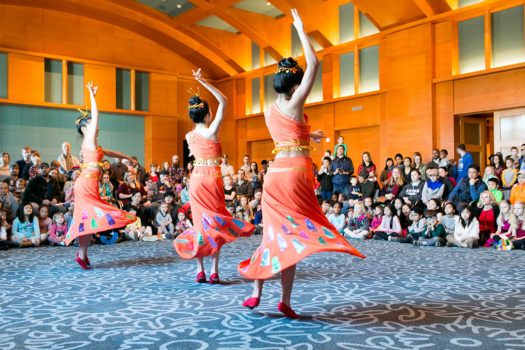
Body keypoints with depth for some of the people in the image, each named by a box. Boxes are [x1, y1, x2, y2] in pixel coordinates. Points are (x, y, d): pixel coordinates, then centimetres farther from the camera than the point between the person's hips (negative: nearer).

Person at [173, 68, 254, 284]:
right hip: (212, 179, -5)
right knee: (215, 223, 1)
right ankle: (214, 272, -1)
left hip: (196, 178, 5)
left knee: (201, 222, 9)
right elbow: (223, 101, -5)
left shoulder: (189, 136, 4)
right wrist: (203, 82, -8)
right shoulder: (212, 132, -10)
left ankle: (200, 271, 9)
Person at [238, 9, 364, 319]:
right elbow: (314, 64, -8)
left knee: (276, 234, 14)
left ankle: (257, 293, 15)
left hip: (276, 174, 7)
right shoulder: (294, 105, -8)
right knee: (291, 236, -1)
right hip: (294, 175, -7)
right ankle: (285, 301, 3)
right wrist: (301, 29, 0)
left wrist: (308, 135, 44)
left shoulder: (270, 111, 13)